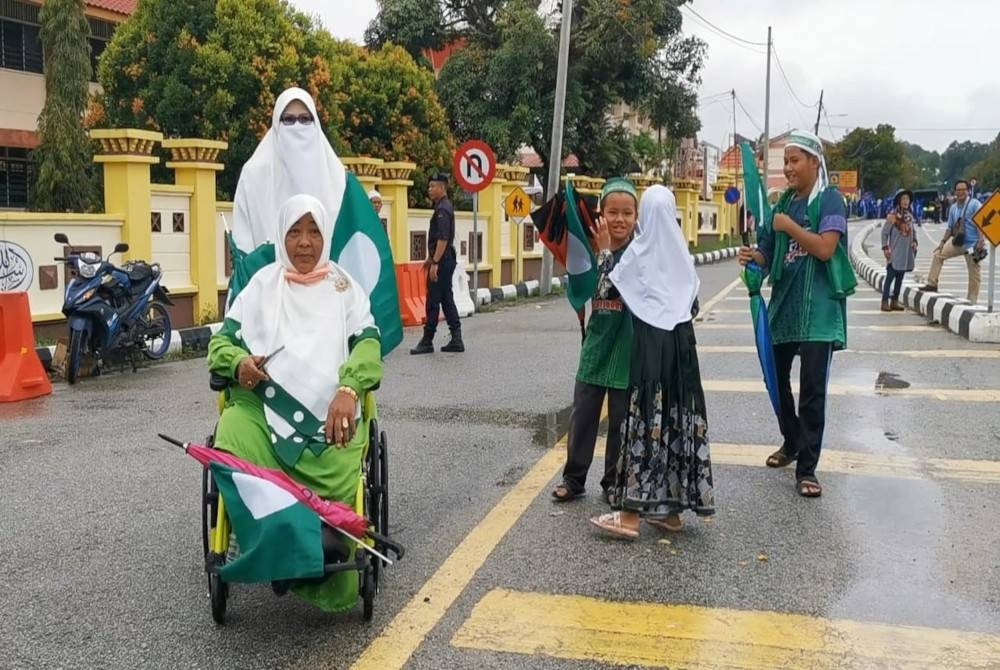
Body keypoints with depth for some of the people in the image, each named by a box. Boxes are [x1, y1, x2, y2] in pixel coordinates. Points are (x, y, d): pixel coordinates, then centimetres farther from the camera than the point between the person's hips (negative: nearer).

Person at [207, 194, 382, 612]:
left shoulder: (344, 286, 18)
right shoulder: (262, 283, 21)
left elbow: (367, 342, 3)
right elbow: (221, 342, 16)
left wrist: (348, 389, -19)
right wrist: (239, 362, -11)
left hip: (329, 409, -1)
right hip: (262, 404, 1)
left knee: (339, 483, -31)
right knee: (233, 459, -33)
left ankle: (333, 587, -11)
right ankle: (268, 556, -15)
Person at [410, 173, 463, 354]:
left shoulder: (442, 210, -15)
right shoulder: (444, 207, 16)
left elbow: (443, 239, -23)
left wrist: (435, 263, -24)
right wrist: (431, 258, 27)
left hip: (442, 262, -10)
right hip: (446, 260, 10)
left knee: (433, 301, -4)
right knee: (446, 299, 11)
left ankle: (427, 342, 2)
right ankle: (456, 340, 13)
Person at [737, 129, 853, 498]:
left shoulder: (829, 199, -7)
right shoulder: (784, 202, 11)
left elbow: (825, 249, -20)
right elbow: (773, 255, 11)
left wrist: (789, 226, -13)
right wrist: (754, 256, -10)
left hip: (818, 307, -7)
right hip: (784, 303, 7)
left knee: (812, 388, -7)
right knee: (776, 377, 15)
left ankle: (806, 468, 0)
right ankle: (792, 442, 37)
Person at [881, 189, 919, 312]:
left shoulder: (909, 216, 10)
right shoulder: (893, 216, -9)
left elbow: (913, 231, 21)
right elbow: (884, 232, -8)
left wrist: (914, 241, 3)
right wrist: (885, 247, -14)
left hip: (906, 252, 6)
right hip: (895, 252, -6)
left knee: (900, 277, 10)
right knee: (890, 276, -7)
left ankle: (895, 302, 16)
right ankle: (885, 302, -4)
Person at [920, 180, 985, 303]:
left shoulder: (975, 204, -10)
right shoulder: (953, 208, 9)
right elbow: (950, 227, 17)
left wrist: (981, 241, -26)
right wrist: (943, 242, 10)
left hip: (972, 244, -7)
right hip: (957, 242, 7)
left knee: (974, 273, -1)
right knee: (938, 254, 4)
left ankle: (972, 301, 6)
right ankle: (932, 284, 11)